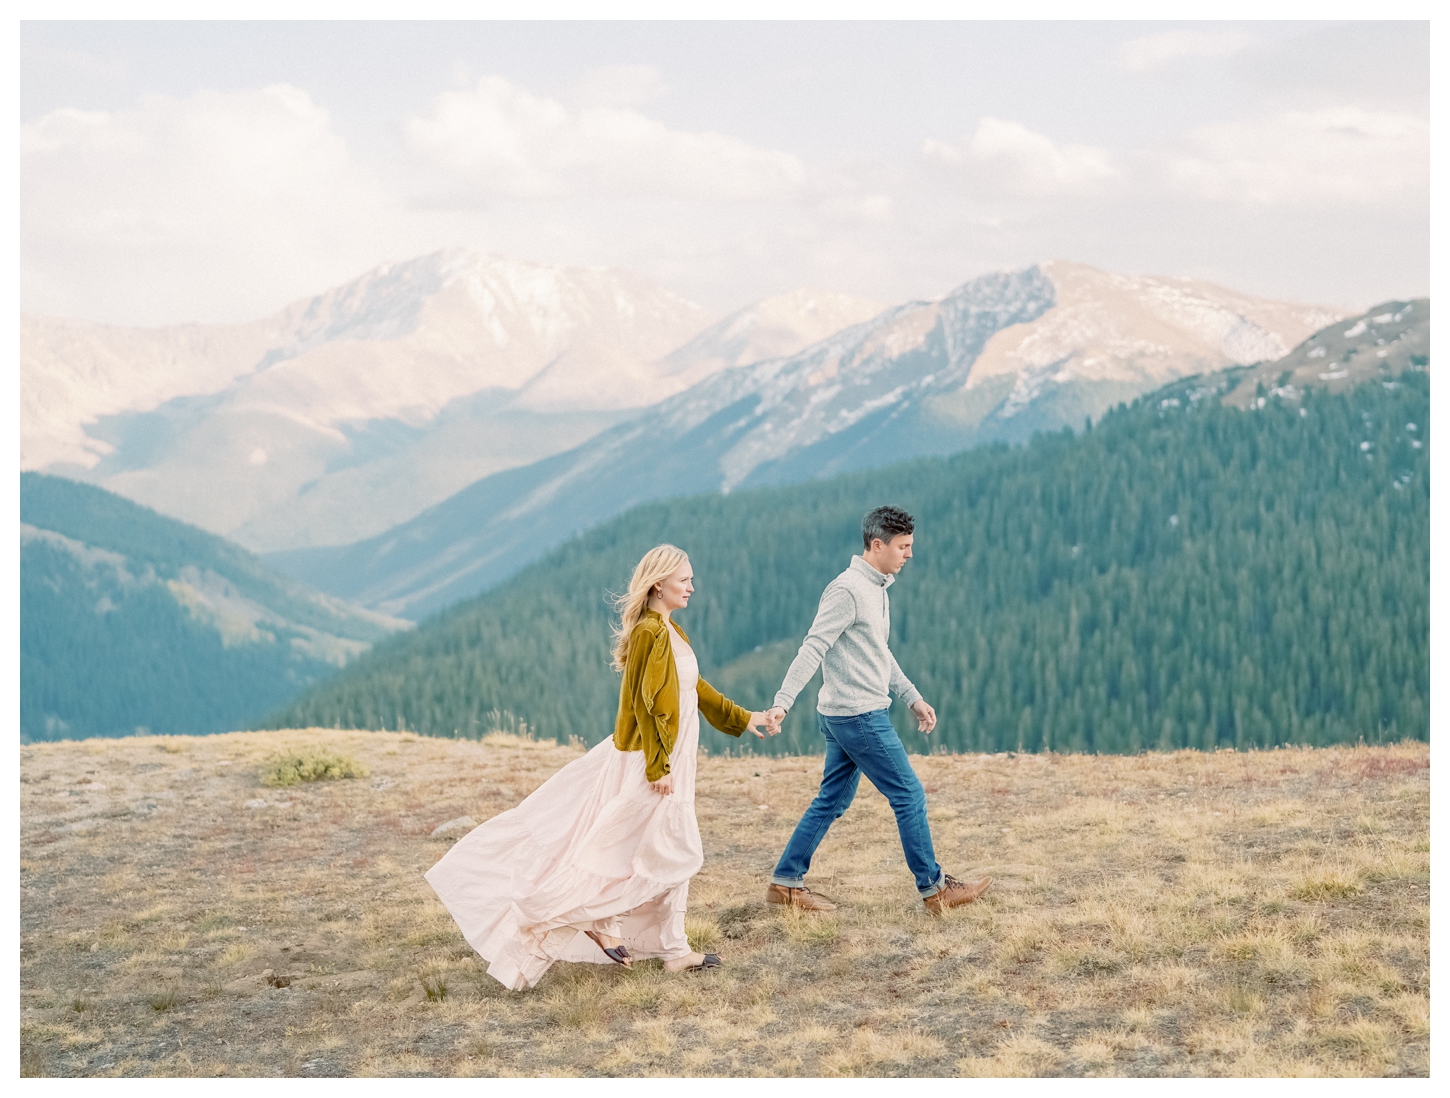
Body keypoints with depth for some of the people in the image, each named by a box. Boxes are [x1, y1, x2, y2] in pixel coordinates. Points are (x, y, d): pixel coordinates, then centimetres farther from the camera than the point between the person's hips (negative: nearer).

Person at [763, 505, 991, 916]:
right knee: (909, 794, -2)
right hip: (858, 716, -10)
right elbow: (813, 649, -22)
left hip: (847, 716, 10)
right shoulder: (847, 590, -17)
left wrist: (913, 698, 25)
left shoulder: (876, 589, 14)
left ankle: (785, 882, 16)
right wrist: (782, 702, -28)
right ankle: (934, 888, 6)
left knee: (832, 800, 13)